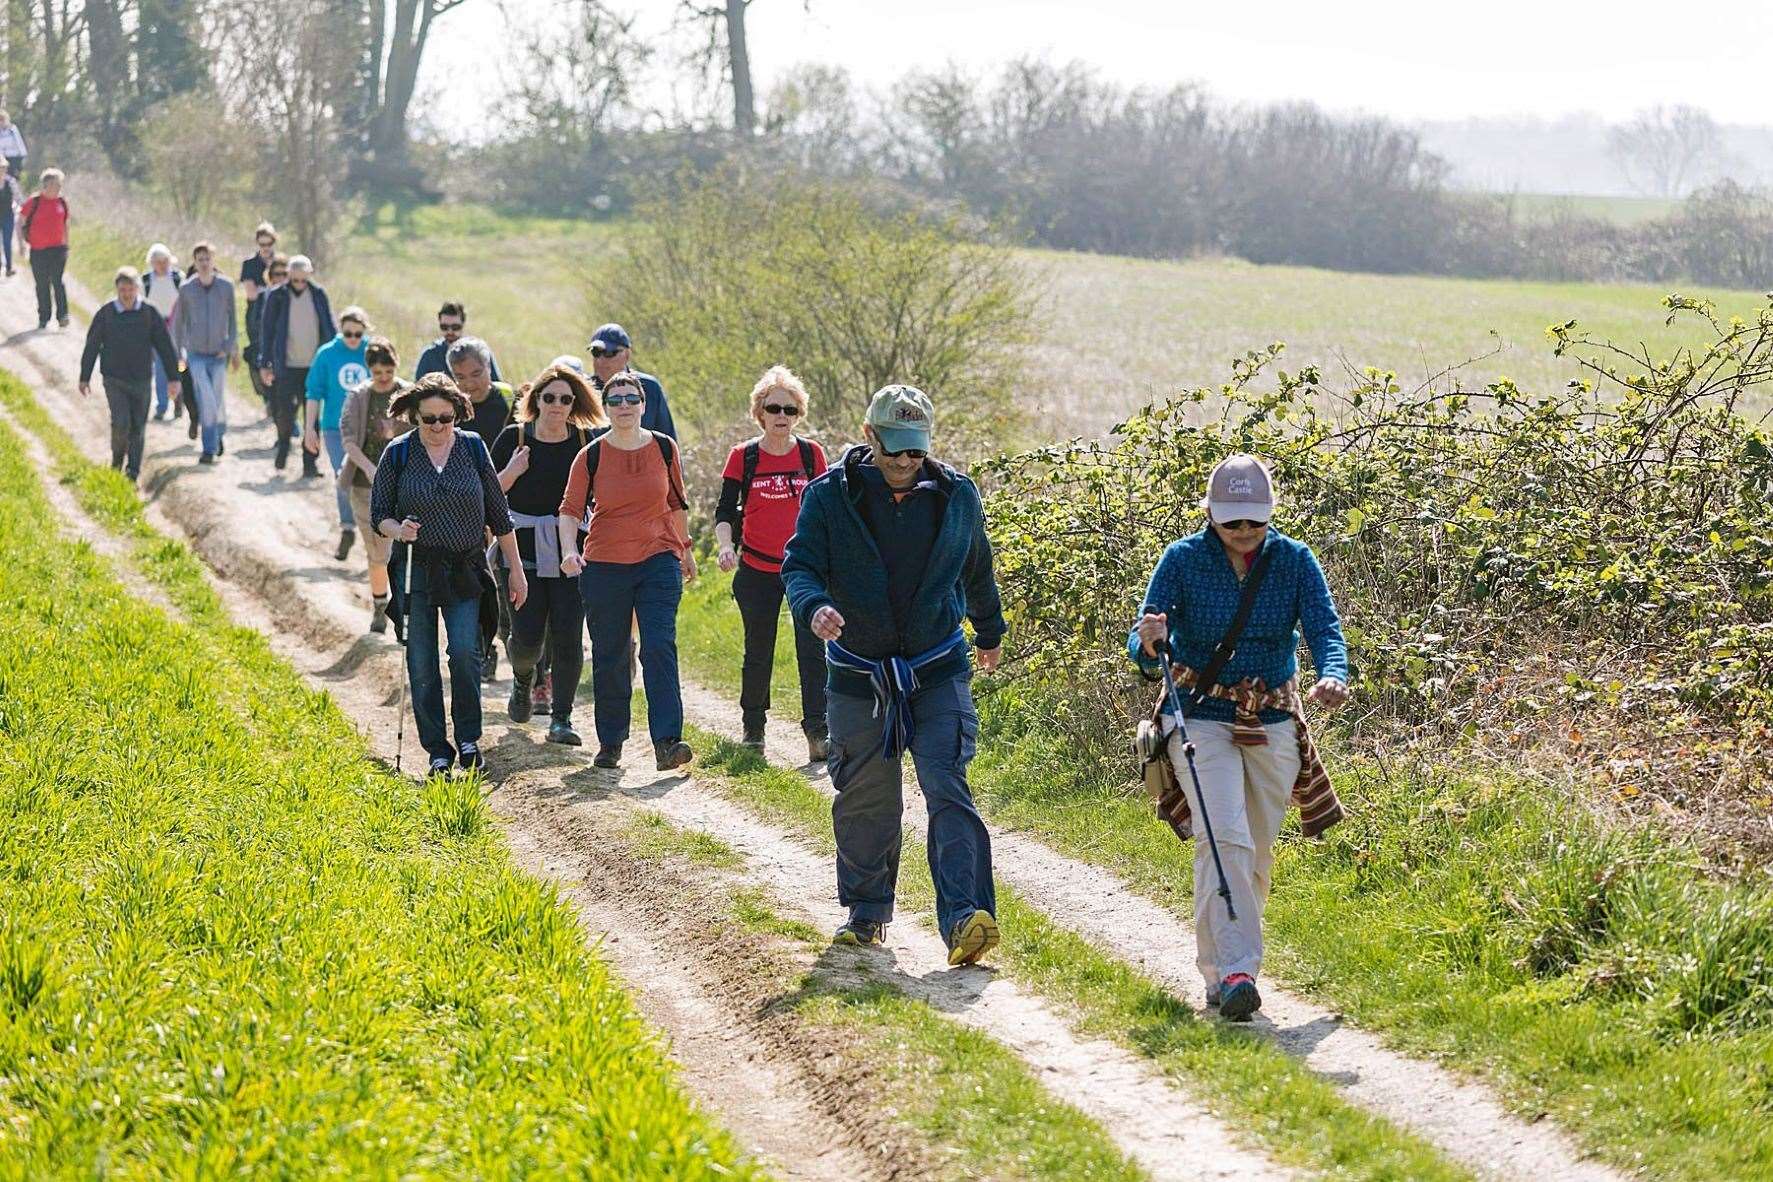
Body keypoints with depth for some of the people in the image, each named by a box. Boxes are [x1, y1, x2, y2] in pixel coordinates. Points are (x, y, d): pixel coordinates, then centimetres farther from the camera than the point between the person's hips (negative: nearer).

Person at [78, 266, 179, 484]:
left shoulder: (149, 313, -3)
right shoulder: (105, 313, -4)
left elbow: (165, 347, 3)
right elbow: (91, 346, 5)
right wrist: (84, 378, 7)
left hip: (142, 379, 1)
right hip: (115, 379, -1)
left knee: (138, 427, 5)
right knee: (121, 422, -15)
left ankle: (133, 470, 16)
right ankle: (117, 457, 12)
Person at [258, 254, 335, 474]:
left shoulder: (318, 295, 5)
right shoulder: (276, 297, -1)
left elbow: (330, 328, 10)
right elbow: (266, 330, 2)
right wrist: (264, 364, 0)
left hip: (314, 366, 2)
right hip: (287, 366, -2)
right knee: (285, 412, -3)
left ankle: (310, 463, 7)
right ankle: (283, 446, 25)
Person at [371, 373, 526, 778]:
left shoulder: (473, 448, 3)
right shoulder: (398, 454, -1)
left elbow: (498, 513, 9)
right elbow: (379, 514, 3)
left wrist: (516, 570, 11)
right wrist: (399, 529, -20)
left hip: (465, 571, 0)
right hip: (416, 571, 0)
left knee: (465, 652, -16)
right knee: (421, 665, -1)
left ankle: (468, 739, 0)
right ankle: (437, 752, 9)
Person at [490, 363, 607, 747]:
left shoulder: (586, 442, 3)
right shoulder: (514, 438, 2)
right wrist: (513, 471, -12)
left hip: (571, 553, 0)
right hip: (524, 550, 0)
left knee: (567, 637, -6)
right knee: (527, 636, -7)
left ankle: (561, 718, 5)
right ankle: (525, 679, 29)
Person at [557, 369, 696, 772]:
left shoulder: (664, 447, 2)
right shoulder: (591, 456, -1)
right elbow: (570, 509, -2)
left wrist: (685, 550, 23)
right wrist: (569, 550, -18)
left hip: (659, 561, 0)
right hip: (604, 565, 0)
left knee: (659, 647, -13)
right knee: (609, 658, 6)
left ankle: (667, 742, -18)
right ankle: (610, 742, 20)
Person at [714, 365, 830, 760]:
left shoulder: (811, 454, 2)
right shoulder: (743, 457, -1)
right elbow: (725, 511, -1)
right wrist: (725, 546, -19)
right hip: (757, 572, 0)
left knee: (812, 650, -10)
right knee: (758, 653, 10)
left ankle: (817, 734, -12)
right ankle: (753, 728, 27)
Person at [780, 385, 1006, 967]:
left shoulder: (956, 496, 2)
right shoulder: (830, 497, -5)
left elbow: (977, 572, 19)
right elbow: (799, 565, -11)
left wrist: (989, 633, 33)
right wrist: (813, 607, -34)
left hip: (938, 672, 0)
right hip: (858, 678, 0)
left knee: (947, 789, -15)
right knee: (865, 801, 9)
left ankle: (964, 918, -23)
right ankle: (867, 913, 29)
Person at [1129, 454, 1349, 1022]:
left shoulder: (1295, 561, -2)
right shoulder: (1182, 559, -7)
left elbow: (1324, 629, -13)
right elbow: (1143, 644, -11)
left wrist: (1333, 675, -36)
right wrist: (1148, 643, -36)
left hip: (1274, 724, 3)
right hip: (1202, 718, -3)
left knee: (1257, 853, 10)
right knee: (1225, 839, -21)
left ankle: (1219, 963, 31)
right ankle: (1233, 973, -27)